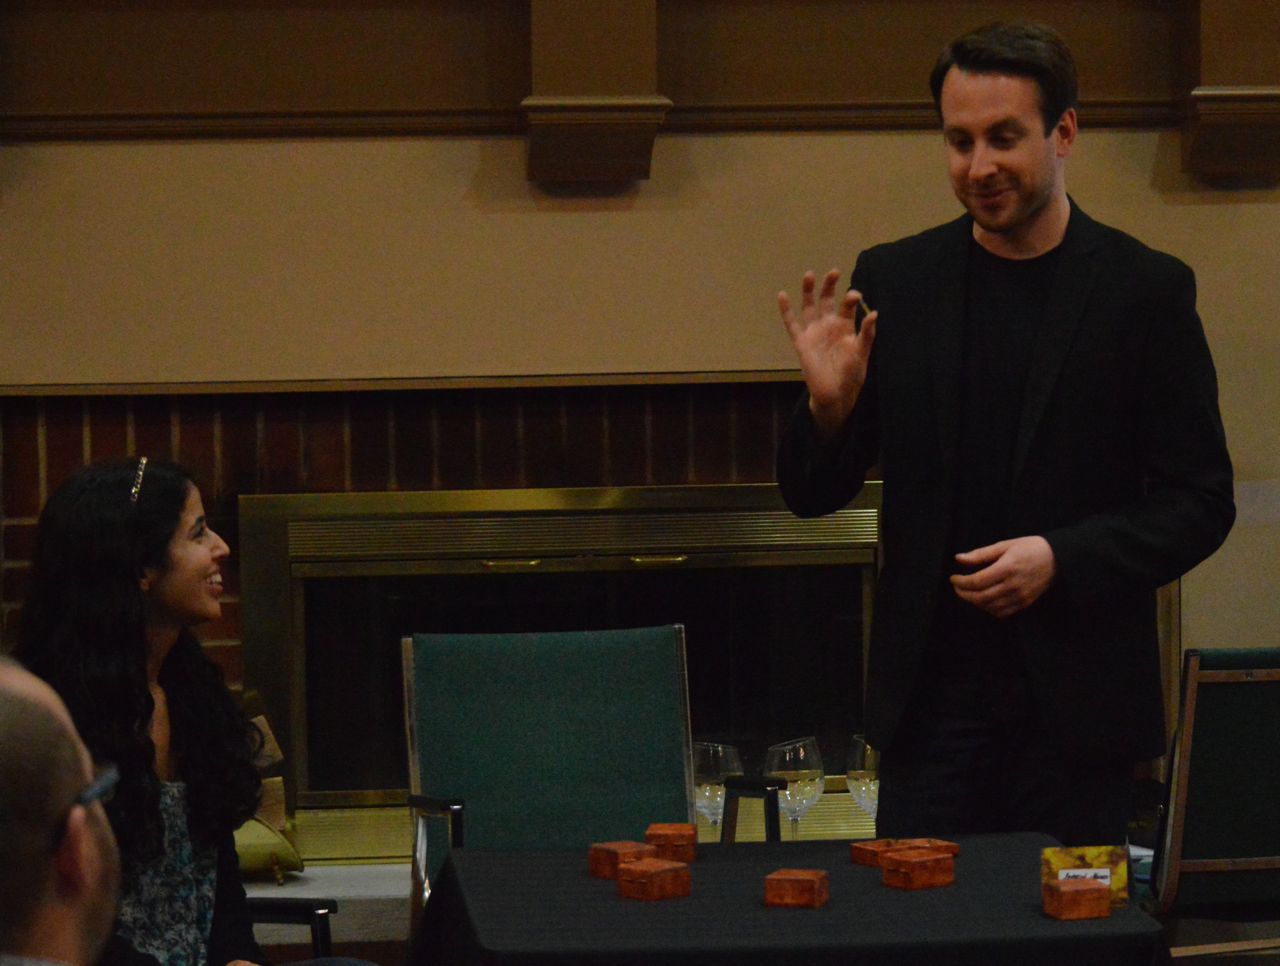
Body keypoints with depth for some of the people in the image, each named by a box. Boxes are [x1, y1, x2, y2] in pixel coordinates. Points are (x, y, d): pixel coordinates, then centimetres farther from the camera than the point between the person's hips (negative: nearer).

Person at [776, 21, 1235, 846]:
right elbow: (814, 494, 9)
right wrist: (829, 405, -12)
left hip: (1079, 711, -2)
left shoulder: (1147, 290, 0)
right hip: (932, 707, 2)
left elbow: (1202, 502, 0)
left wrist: (1063, 559, -14)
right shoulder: (893, 280, 6)